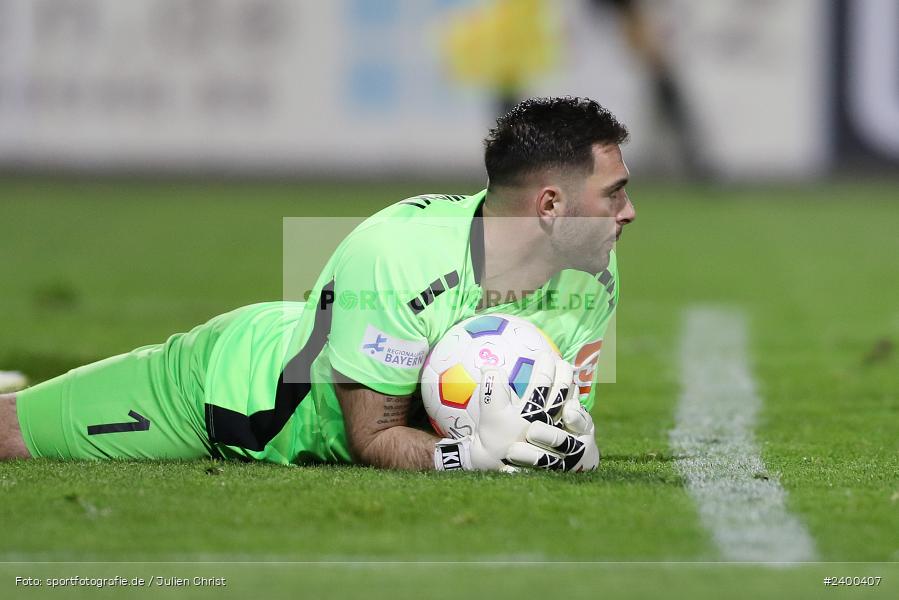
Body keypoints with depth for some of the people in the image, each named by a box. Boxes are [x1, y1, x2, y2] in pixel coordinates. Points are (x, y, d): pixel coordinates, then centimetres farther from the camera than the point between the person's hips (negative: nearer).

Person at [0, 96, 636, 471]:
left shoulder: (595, 278, -20)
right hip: (236, 378, -6)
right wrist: (469, 452, -50)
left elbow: (568, 403, -8)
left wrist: (570, 434, -33)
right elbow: (373, 438, -31)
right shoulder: (393, 257, -38)